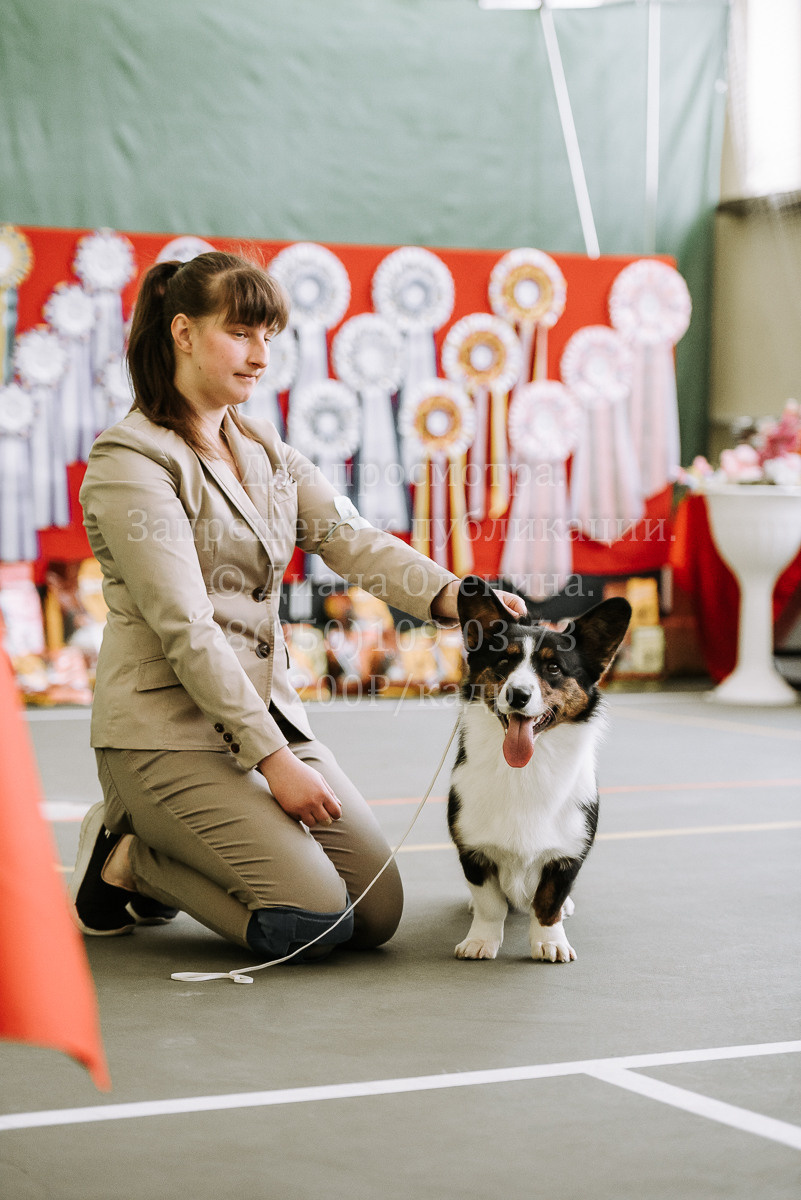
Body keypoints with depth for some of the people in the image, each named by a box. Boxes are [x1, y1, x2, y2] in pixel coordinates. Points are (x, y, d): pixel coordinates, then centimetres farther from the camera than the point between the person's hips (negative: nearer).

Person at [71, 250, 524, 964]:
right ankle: (128, 860, 4)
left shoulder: (266, 452, 14)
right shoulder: (130, 462, -11)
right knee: (314, 918, -19)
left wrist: (448, 594, -21)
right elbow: (186, 629, -18)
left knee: (379, 911, 0)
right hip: (168, 731, -8)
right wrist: (273, 759, -21)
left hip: (269, 712, 8)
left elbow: (354, 542, -1)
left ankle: (164, 852, 15)